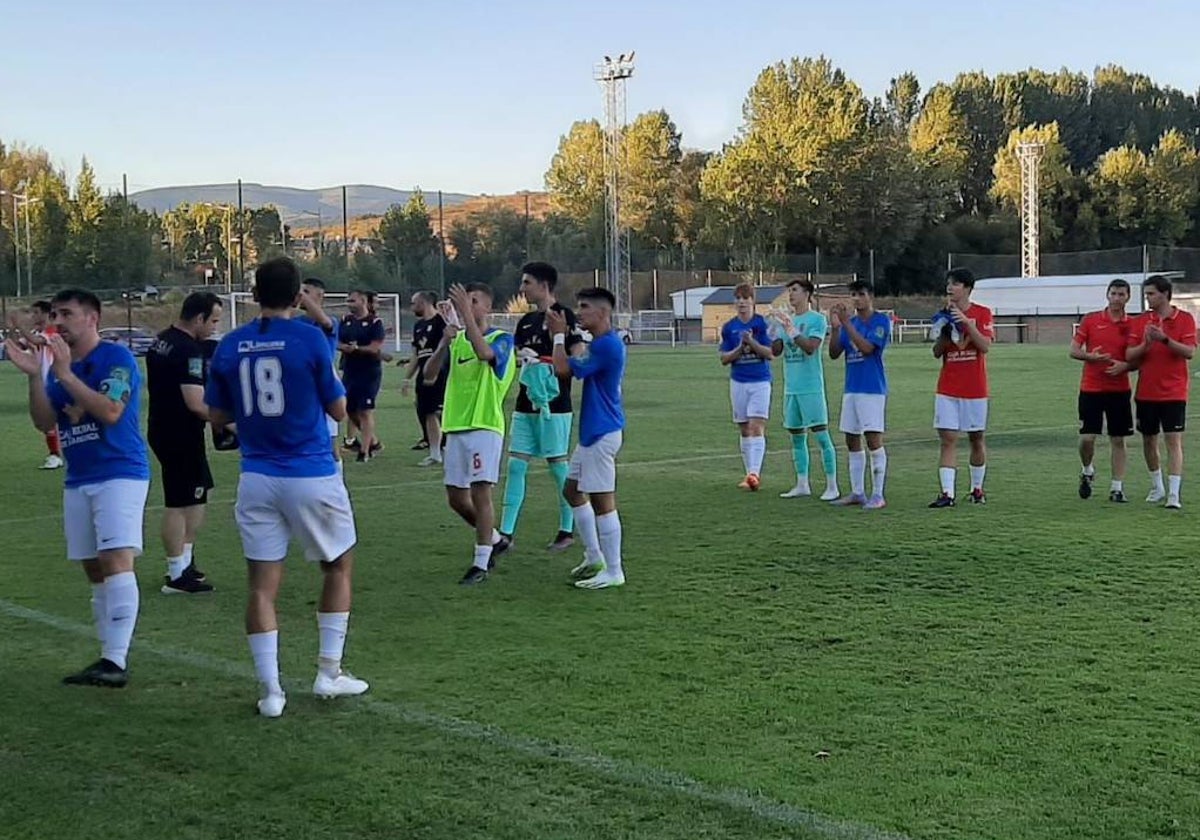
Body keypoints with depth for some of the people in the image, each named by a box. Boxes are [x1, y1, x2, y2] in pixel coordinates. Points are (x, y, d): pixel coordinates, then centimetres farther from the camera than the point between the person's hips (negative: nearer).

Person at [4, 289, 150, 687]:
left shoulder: (116, 358, -9)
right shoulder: (58, 365, 13)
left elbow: (110, 411, -22)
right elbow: (45, 421, 6)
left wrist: (66, 374, -21)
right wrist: (34, 375, -5)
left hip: (120, 473, -8)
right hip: (78, 479, 8)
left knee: (116, 561, -17)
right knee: (94, 570, 9)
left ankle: (116, 660, -20)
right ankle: (110, 656, 16)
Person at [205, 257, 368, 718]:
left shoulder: (229, 347, 2)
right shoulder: (310, 340, -9)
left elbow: (217, 415, 10)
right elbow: (338, 409, -2)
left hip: (257, 479, 3)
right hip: (313, 477, -3)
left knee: (262, 583, 5)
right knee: (339, 565, 17)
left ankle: (270, 689, 2)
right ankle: (329, 671, 17)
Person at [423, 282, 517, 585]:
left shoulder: (501, 339, -3)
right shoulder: (456, 340, 13)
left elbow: (484, 353, -27)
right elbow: (429, 375, 2)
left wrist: (467, 315, -26)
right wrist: (444, 342, -12)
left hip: (484, 426, -6)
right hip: (455, 427, 6)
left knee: (480, 492, -9)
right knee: (456, 498, 10)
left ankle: (481, 564, -2)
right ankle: (494, 540, 31)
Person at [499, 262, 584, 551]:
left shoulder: (563, 316, -8)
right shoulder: (526, 321, 14)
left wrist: (544, 362, -21)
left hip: (553, 405, -7)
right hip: (525, 405, 7)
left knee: (558, 465, 1)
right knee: (515, 465, 3)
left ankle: (567, 531, 12)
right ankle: (506, 532, 5)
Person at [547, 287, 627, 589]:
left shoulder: (607, 345, -20)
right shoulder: (603, 344, 14)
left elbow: (564, 369, -20)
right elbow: (571, 366, 22)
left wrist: (559, 334, -7)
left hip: (602, 434, -11)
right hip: (592, 432, 11)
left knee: (602, 501, -6)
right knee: (573, 489, 18)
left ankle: (613, 571, 1)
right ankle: (594, 558, 26)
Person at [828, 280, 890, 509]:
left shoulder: (881, 321, -6)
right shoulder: (849, 322, 12)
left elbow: (867, 347, -20)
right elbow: (834, 353, 7)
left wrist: (846, 323, -21)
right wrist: (835, 327, -7)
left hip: (873, 389, -7)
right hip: (851, 389, 7)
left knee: (873, 439, -9)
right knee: (852, 441, 9)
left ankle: (878, 495, -6)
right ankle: (857, 493, 17)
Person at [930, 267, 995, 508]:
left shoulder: (982, 314, -2)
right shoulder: (946, 315, 9)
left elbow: (985, 346, -14)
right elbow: (937, 352, 6)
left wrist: (966, 322, -21)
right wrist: (944, 331, -11)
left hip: (975, 389, -2)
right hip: (947, 389, 2)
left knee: (976, 438, 8)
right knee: (948, 439, -6)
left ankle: (977, 489, 22)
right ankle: (947, 493, -10)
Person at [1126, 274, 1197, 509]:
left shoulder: (1185, 319, -2)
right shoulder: (1140, 322, 6)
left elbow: (1190, 352, -12)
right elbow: (1130, 355, 1)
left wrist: (1165, 339, -24)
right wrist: (1146, 344, -17)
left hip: (1173, 392, -4)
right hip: (1146, 392, 4)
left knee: (1174, 441, -8)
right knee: (1148, 441, 11)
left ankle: (1173, 494, -9)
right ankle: (1157, 487, 29)